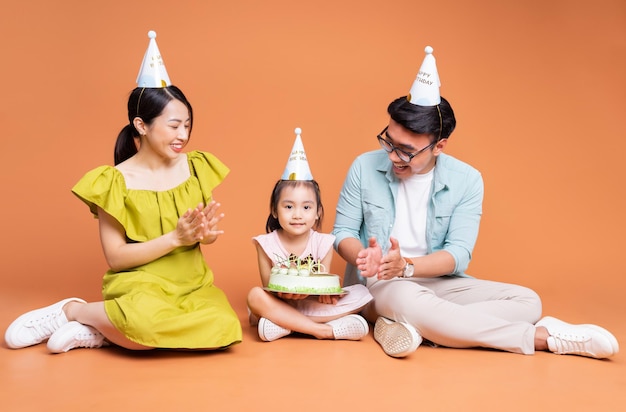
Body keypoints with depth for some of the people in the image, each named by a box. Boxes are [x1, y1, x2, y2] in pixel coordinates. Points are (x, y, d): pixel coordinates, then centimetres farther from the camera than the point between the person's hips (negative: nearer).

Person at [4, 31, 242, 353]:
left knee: (222, 328, -30)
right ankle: (72, 310, -7)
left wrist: (205, 231, -13)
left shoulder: (195, 167, 4)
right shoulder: (116, 181, -8)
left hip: (192, 284, 5)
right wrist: (176, 238, -18)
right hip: (138, 283, -5)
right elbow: (115, 257, -9)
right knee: (149, 320, -41)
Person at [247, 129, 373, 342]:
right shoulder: (267, 244, -6)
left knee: (361, 294, -18)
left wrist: (324, 292, -26)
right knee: (255, 296, -32)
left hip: (313, 304, 2)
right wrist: (284, 291, -31)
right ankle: (323, 330, -30)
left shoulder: (323, 243, -3)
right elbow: (268, 287, -7)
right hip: (279, 303, -2)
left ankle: (276, 320, -26)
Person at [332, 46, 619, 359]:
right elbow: (343, 232, -1)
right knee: (409, 301, -39)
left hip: (438, 282, 3)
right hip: (377, 285, -2)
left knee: (526, 301, -15)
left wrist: (406, 266, -30)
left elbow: (458, 253, -11)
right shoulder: (364, 168, -5)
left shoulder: (466, 181, -6)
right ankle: (544, 337, -25)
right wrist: (364, 258, -25)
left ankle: (410, 326, -29)